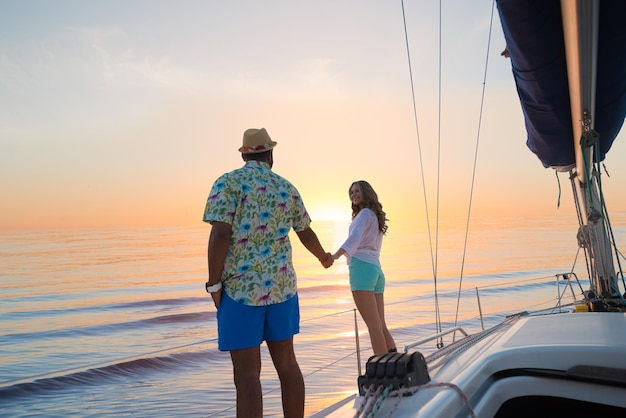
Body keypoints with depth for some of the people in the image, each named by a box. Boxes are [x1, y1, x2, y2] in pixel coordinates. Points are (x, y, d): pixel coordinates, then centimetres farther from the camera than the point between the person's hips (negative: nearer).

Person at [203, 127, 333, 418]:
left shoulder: (228, 182, -6)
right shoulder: (287, 188, 9)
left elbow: (220, 235, -16)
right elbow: (306, 233, 21)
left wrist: (214, 285, -8)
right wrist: (324, 257, 40)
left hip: (241, 288, -4)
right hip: (281, 285, 5)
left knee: (247, 373, -1)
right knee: (286, 363, 13)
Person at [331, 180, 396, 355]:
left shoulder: (365, 213, -1)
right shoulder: (376, 216, 25)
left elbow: (355, 237, -20)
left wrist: (336, 255, -33)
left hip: (362, 267, -9)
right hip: (376, 269, 9)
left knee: (373, 324, -12)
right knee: (381, 325, 8)